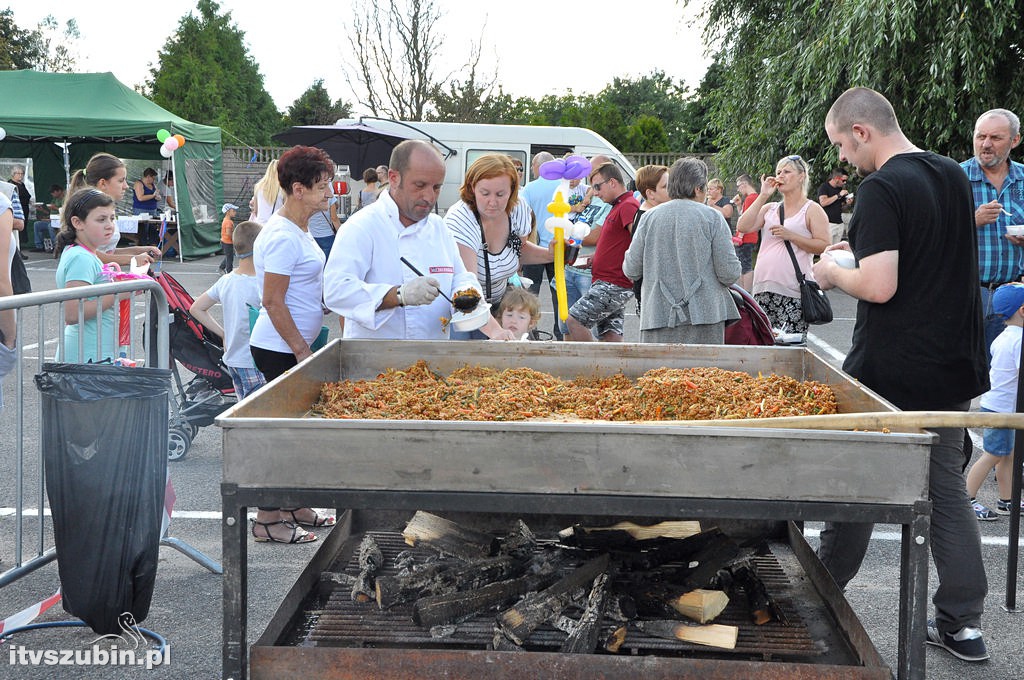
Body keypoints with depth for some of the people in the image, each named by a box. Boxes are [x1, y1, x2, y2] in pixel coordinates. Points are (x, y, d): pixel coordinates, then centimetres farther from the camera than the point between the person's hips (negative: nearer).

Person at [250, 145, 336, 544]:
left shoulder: (297, 230, 13)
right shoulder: (283, 237, -19)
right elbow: (273, 302, -21)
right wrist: (302, 350, -18)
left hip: (295, 346, 10)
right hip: (280, 349, -10)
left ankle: (292, 506, 27)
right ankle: (269, 520, 7)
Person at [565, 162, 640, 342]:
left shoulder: (628, 206, -13)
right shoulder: (618, 207, 20)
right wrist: (593, 260, 16)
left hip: (613, 284, -10)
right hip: (607, 282, 10)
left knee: (574, 319, -10)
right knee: (609, 334, 7)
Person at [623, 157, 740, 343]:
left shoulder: (650, 217, 6)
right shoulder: (712, 217, -1)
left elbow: (631, 270, 8)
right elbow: (729, 274, -5)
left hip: (658, 315, 2)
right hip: (704, 314, -2)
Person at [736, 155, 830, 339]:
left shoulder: (812, 210, 4)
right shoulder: (770, 208, 19)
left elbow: (825, 246, -6)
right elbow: (743, 227, 3)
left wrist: (790, 236, -13)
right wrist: (763, 196, 3)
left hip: (793, 291, -5)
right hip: (763, 288, 5)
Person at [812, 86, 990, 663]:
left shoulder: (882, 189, -17)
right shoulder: (956, 176, 9)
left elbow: (878, 287, -24)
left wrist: (835, 272, -5)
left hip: (888, 373, -7)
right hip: (954, 367, 7)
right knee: (948, 491, 11)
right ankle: (964, 624, 13)